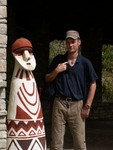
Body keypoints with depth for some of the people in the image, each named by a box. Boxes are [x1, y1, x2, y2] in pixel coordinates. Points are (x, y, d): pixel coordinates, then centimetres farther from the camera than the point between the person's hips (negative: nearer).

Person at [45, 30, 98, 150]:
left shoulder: (85, 63, 2)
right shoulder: (58, 60, 8)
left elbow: (93, 84, 3)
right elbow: (47, 79, 13)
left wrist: (87, 106, -3)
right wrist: (56, 71, -6)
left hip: (77, 105, -2)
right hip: (59, 104, 2)